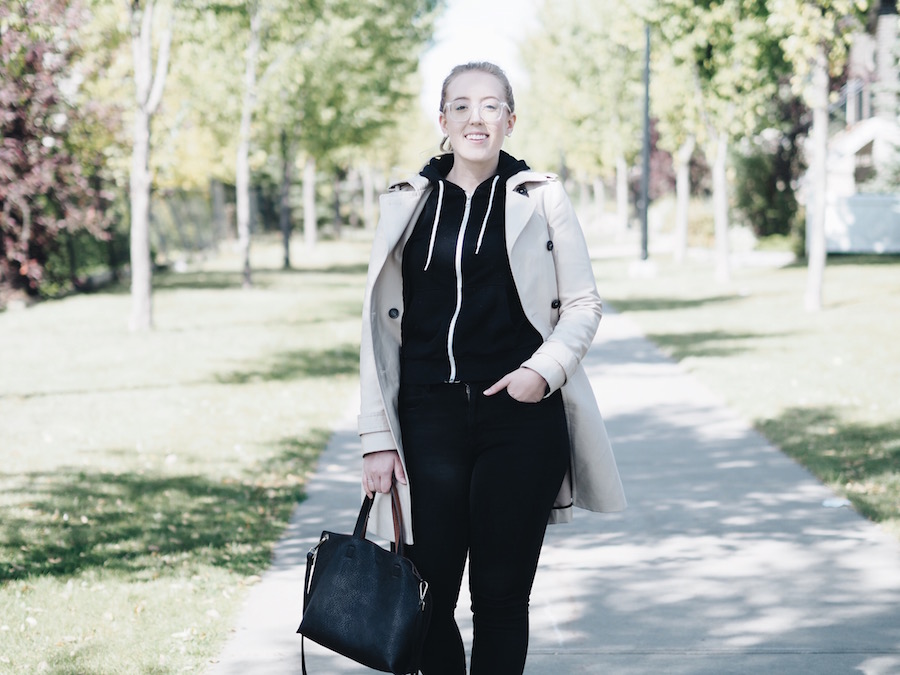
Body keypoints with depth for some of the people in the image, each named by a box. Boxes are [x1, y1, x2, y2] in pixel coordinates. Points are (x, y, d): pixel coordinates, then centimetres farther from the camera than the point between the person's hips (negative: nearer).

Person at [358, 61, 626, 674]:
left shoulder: (541, 197, 5)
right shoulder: (407, 204, 8)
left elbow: (583, 303, 7)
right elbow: (380, 328, 7)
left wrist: (544, 370, -11)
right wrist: (378, 438, 1)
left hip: (519, 417, -1)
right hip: (429, 418, 1)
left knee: (501, 595, 4)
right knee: (427, 594, 0)